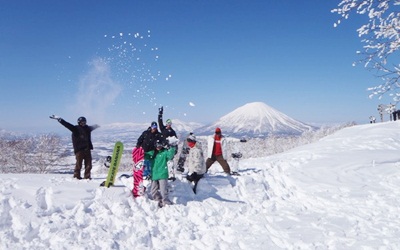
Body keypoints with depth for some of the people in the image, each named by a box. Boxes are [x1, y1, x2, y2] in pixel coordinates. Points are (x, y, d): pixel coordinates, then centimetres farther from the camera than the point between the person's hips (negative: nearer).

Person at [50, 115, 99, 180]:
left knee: (88, 164, 4)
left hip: (87, 149, 5)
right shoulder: (76, 128, -1)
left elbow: (91, 127, 40)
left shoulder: (87, 128, 16)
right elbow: (67, 125, -11)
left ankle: (87, 176, 14)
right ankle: (76, 176, 9)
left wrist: (95, 126, 61)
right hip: (79, 149, -5)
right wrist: (59, 119, -21)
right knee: (79, 163, -3)